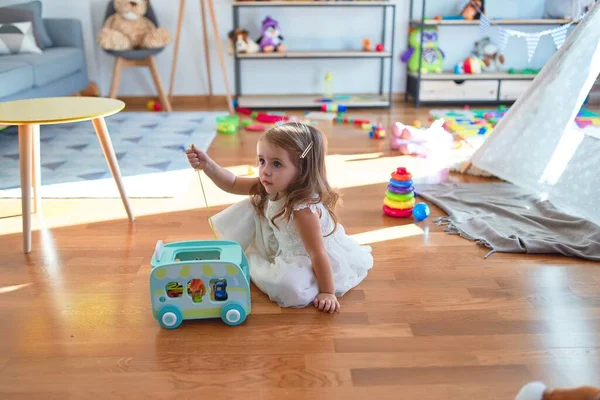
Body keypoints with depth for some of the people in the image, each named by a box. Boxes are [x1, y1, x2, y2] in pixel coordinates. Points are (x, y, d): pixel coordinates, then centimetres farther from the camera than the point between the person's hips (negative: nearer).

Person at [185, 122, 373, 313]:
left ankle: (248, 262, -6)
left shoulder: (303, 208, -38)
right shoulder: (274, 187, -15)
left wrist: (327, 292, -26)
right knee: (251, 208, -1)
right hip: (284, 248, 7)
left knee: (290, 286, -34)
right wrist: (207, 164, -20)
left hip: (311, 262, -7)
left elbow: (318, 254, -32)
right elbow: (232, 184, -6)